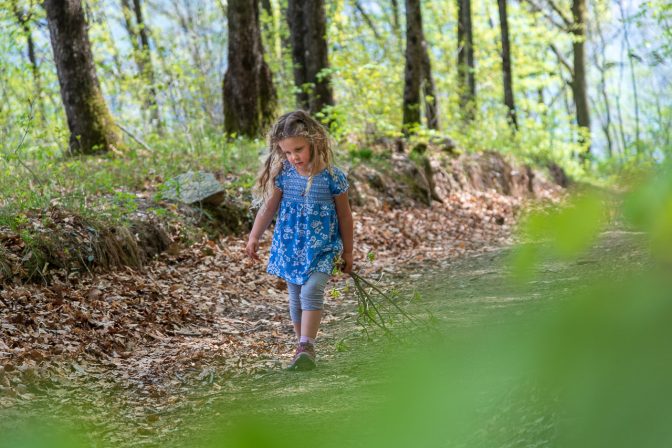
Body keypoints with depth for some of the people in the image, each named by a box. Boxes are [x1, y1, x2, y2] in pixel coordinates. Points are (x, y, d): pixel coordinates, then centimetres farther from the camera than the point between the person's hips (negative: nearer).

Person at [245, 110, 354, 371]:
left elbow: (344, 215, -1)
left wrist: (348, 252, 5)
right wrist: (254, 237, 2)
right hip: (290, 245, 4)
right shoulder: (283, 174, -3)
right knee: (296, 296, 10)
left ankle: (306, 348, -24)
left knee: (311, 291, -20)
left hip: (322, 247, -4)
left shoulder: (332, 177, -11)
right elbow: (269, 207, 7)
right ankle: (303, 346, 22)